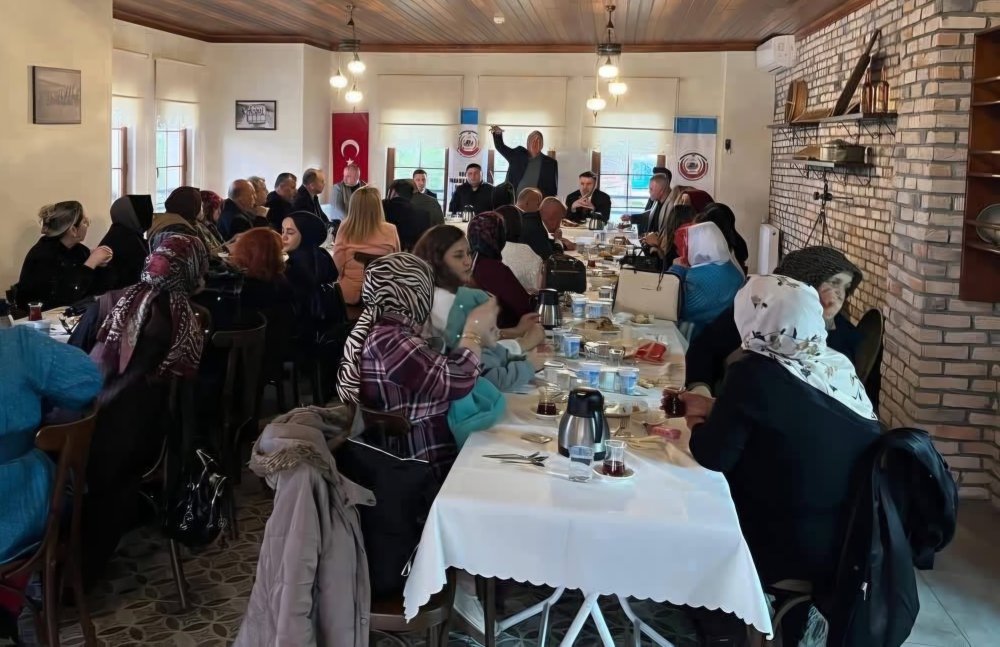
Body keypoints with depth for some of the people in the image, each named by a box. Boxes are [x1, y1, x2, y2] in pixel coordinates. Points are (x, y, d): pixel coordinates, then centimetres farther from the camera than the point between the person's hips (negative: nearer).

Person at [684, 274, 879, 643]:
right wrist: (716, 411, 15)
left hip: (790, 551, -6)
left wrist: (695, 420, 5)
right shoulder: (838, 368, 1)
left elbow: (714, 456, -14)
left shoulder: (755, 373, -20)